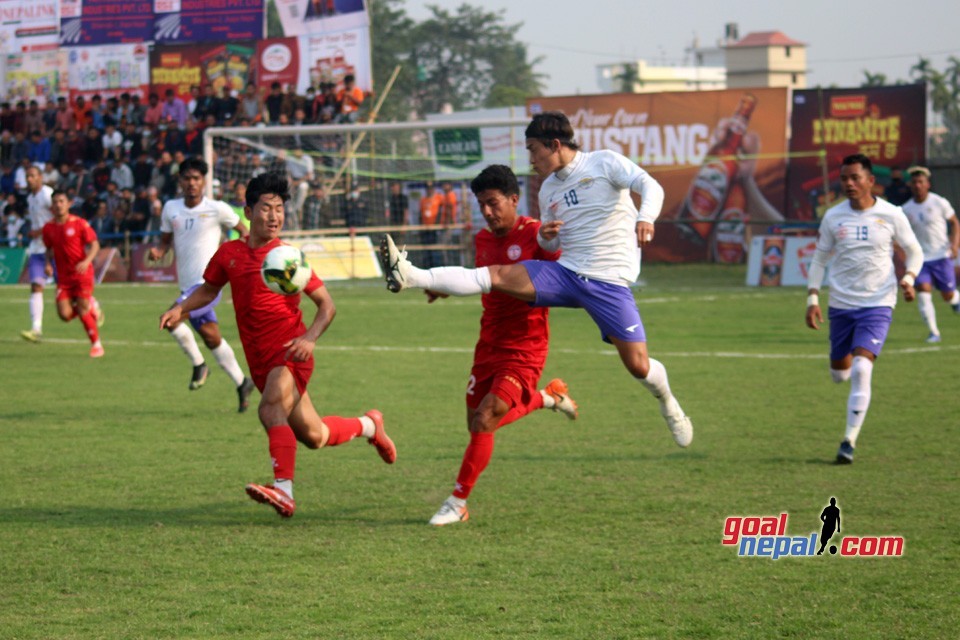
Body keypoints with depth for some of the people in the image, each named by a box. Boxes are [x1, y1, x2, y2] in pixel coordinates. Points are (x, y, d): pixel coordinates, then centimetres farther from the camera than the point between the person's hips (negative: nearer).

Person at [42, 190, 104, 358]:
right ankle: (89, 308, 24)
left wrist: (87, 261, -24)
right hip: (63, 276, 4)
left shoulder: (80, 223, -8)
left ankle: (96, 344, 7)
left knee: (82, 310, -10)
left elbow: (94, 245, -8)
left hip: (82, 273, -4)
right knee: (65, 314, -8)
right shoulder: (48, 228, 3)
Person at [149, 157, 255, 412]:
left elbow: (243, 230, 6)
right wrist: (158, 251, -7)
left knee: (171, 319, -23)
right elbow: (165, 240, 15)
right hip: (188, 284, 6)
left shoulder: (217, 209, -6)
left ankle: (198, 364, -2)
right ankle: (241, 383, 26)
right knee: (211, 337, 11)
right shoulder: (171, 209, 7)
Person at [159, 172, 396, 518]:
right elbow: (209, 289, 21)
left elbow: (326, 304, -6)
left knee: (271, 410, -31)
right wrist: (180, 308, 2)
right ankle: (369, 425, 40)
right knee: (313, 436, 14)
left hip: (290, 355, -5)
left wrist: (309, 338, -23)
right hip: (260, 361, 5)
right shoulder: (229, 254, 4)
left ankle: (283, 490, -39)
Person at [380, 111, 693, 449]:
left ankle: (668, 404, 25)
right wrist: (546, 236, -2)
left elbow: (650, 186, -18)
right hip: (565, 272, 5)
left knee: (638, 366, -7)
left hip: (610, 282, -5)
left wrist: (645, 218, -39)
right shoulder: (548, 189, 14)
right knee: (497, 275, -12)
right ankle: (410, 276, -22)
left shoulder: (605, 163, -4)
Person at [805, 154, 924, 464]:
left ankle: (850, 440, -13)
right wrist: (812, 298, -1)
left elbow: (915, 252, 6)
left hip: (877, 304, -3)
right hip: (840, 305, 3)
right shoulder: (833, 217, -1)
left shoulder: (891, 215, -6)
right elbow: (819, 259, 9)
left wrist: (908, 278, -14)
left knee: (861, 370, -19)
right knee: (839, 374, 12)